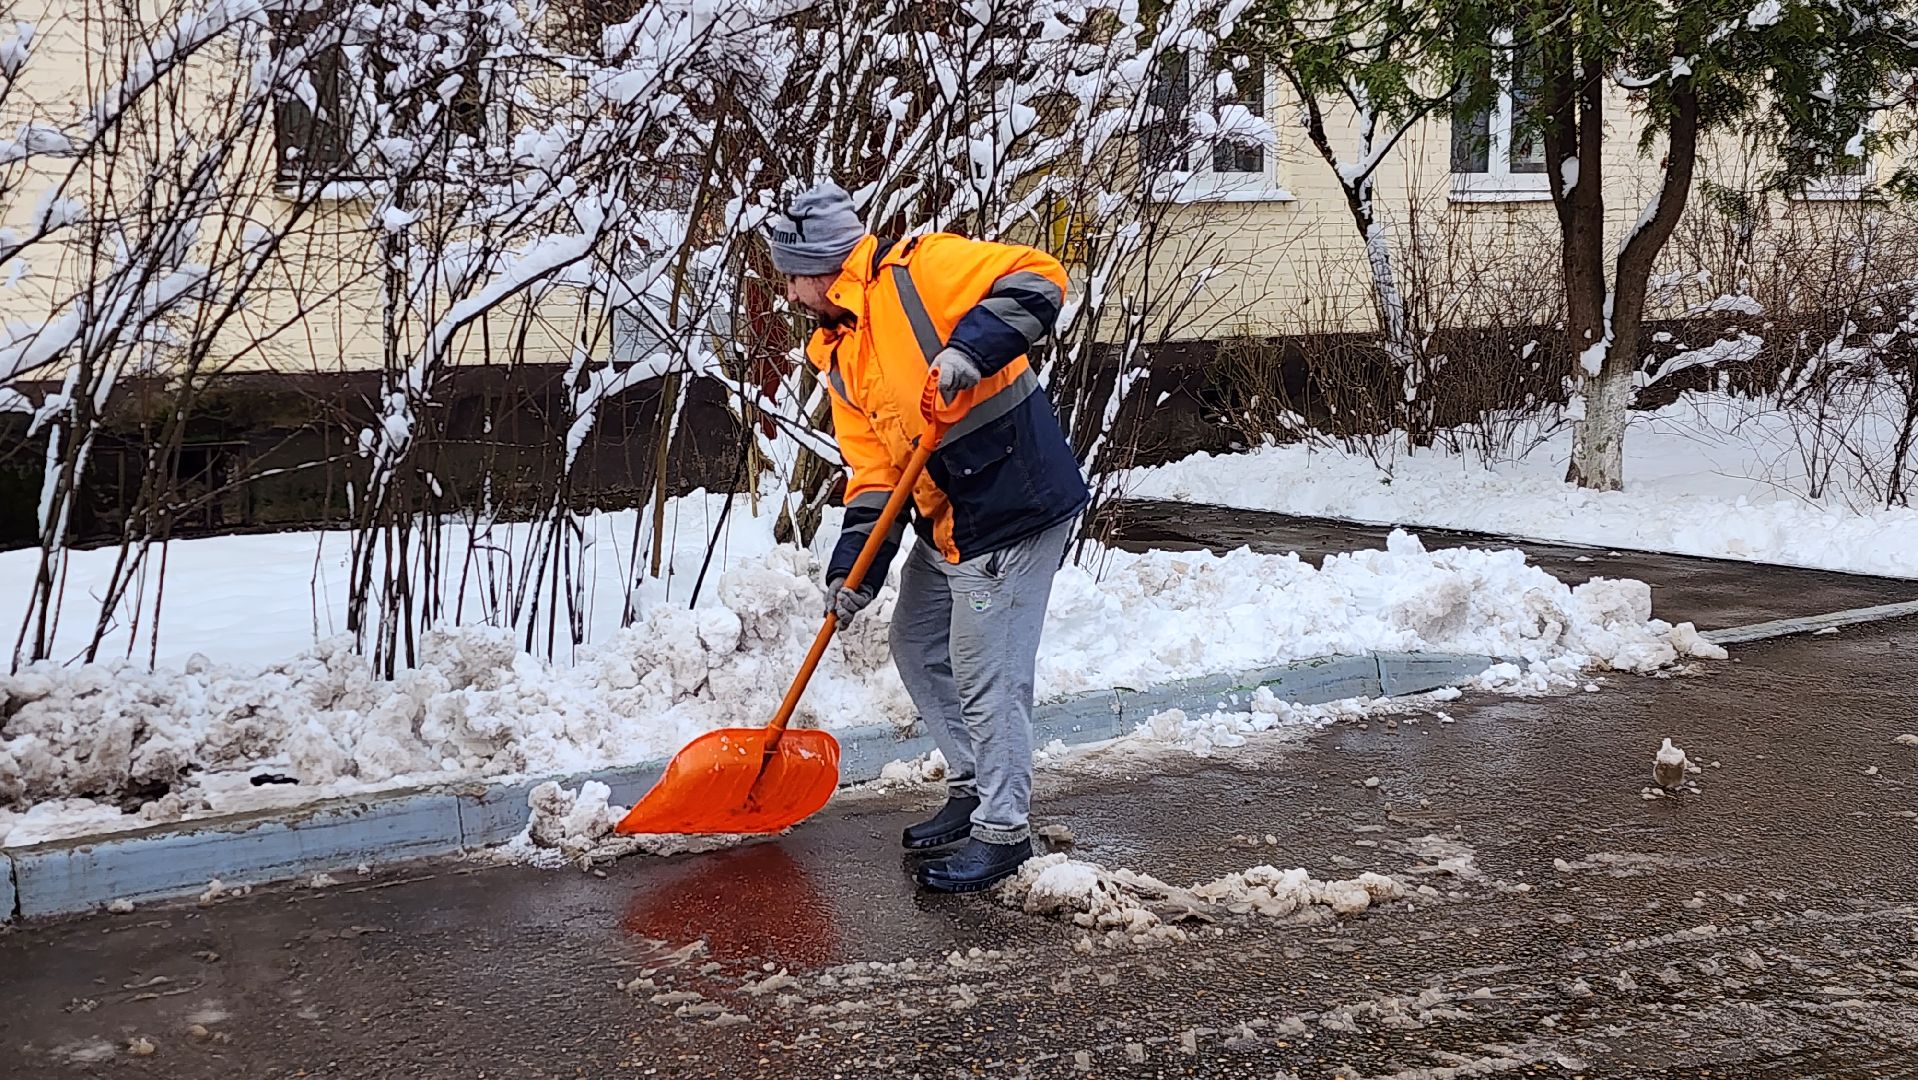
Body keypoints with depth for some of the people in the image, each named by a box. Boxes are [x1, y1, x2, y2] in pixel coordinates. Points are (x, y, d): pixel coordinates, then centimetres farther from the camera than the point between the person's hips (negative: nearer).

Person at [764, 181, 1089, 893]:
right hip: (947, 525, 10)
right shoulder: (839, 359, 12)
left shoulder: (918, 270, -13)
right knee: (918, 652, 19)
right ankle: (974, 787, 35)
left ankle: (1003, 831, 10)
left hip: (1017, 507, -10)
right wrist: (854, 565, -4)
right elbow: (872, 469, 8)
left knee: (986, 677, -5)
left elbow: (1038, 278, -21)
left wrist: (972, 347, -33)